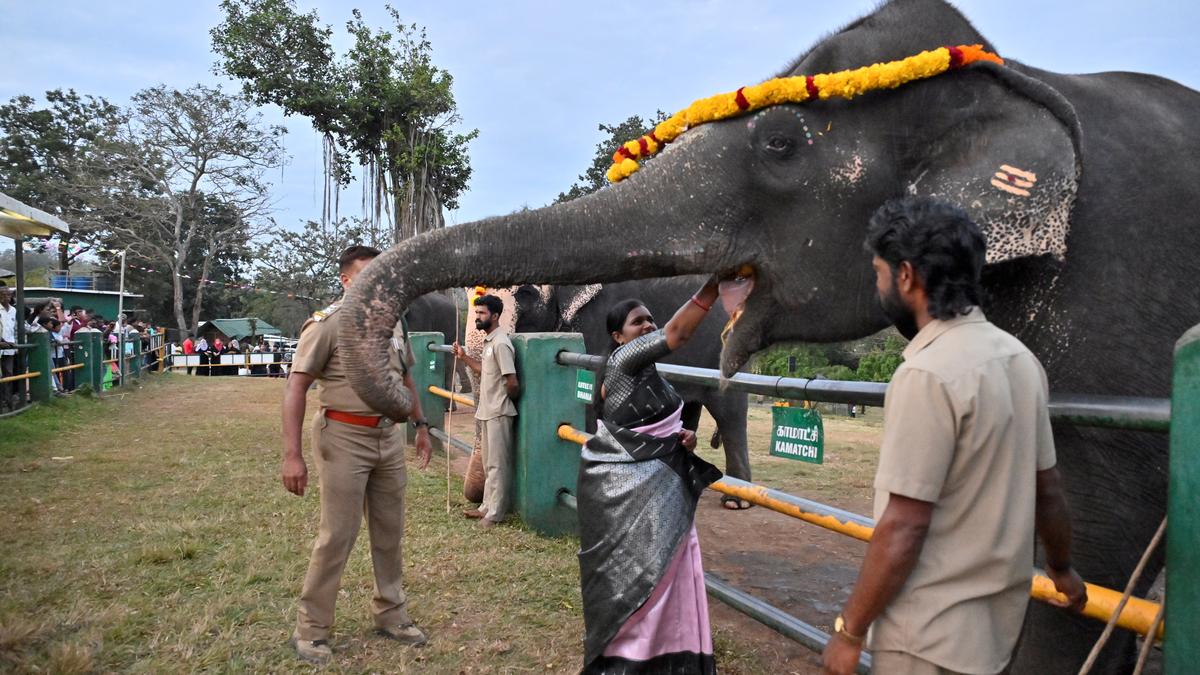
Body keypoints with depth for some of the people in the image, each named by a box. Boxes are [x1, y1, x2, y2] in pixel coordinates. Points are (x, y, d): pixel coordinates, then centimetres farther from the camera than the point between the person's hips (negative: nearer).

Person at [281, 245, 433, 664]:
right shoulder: (327, 324, -10)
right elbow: (296, 387, -13)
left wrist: (420, 426, 17)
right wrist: (292, 455, -19)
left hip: (389, 436, 6)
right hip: (344, 438, -6)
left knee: (390, 532, 14)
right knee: (337, 536, 0)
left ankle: (391, 615, 29)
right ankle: (311, 629, 16)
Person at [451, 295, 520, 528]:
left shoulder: (501, 344, -20)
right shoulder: (489, 342, 11)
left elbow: (513, 383, -22)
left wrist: (506, 399, -3)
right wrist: (464, 357, 19)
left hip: (498, 413, -10)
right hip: (487, 411, 10)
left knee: (497, 465, -1)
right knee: (488, 464, 17)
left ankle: (495, 514, 6)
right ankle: (487, 507, 26)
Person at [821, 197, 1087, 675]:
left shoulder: (928, 374, -24)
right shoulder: (1018, 357, 2)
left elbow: (903, 529, -23)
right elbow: (1046, 488, 11)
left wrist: (849, 630, -13)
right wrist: (1062, 569, 27)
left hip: (934, 635, -8)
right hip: (996, 617, 8)